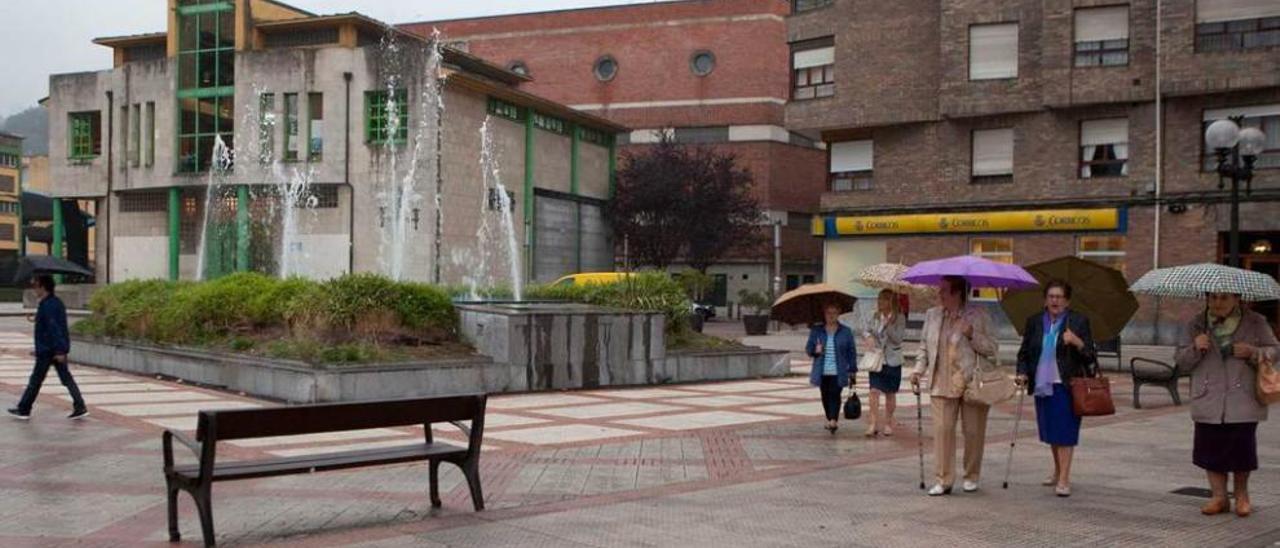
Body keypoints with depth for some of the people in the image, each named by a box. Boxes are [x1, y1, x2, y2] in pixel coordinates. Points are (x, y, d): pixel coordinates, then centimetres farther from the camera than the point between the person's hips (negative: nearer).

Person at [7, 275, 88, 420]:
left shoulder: (47, 305, -17)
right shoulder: (57, 302, 13)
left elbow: (54, 329, -23)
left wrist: (59, 351, -26)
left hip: (47, 351, -9)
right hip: (58, 350, 9)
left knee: (35, 381, 4)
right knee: (67, 379, 6)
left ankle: (23, 410, 15)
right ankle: (80, 408, 0)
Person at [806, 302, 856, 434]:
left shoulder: (846, 332, 4)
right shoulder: (816, 331, 6)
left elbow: (852, 352, 6)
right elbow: (808, 349, 8)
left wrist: (852, 369, 1)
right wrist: (815, 350, -15)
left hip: (838, 372, -2)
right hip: (822, 372, 2)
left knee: (835, 395, -11)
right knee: (825, 396, 9)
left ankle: (834, 421, -16)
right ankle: (830, 420, 23)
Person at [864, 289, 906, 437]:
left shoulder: (899, 318, -7)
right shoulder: (876, 317, 3)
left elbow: (898, 339, -14)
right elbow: (869, 330, 14)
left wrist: (888, 324, -26)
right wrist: (869, 336, -9)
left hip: (892, 360, -2)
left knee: (890, 393, 9)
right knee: (874, 390, -10)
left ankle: (888, 423, 22)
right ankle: (874, 423, -10)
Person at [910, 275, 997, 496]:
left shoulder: (978, 316, -1)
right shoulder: (932, 315, 10)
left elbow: (992, 348, -1)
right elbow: (925, 347, 17)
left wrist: (972, 334, -16)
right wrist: (918, 369, 3)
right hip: (942, 384, 2)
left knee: (973, 432, 5)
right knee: (942, 429, -5)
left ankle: (971, 477, 21)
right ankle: (944, 480, 2)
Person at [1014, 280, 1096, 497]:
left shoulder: (1079, 321, -1)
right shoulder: (1034, 322, 8)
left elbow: (1091, 358, -3)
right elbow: (1024, 353, 15)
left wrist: (1078, 342, -21)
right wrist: (1023, 373, -1)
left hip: (1067, 385, -4)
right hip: (1042, 384, 4)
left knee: (1065, 431, -6)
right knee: (1050, 431, 13)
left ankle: (1064, 479, -4)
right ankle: (1057, 471, 30)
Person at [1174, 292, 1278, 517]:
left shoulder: (1255, 323, 4)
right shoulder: (1196, 325, 7)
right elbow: (1180, 362, 7)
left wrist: (1253, 352, -13)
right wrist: (1195, 349, -14)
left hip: (1243, 403, -1)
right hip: (1208, 404, 1)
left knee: (1242, 448, 0)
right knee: (1210, 449, 1)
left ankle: (1242, 495, 23)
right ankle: (1219, 496, 16)